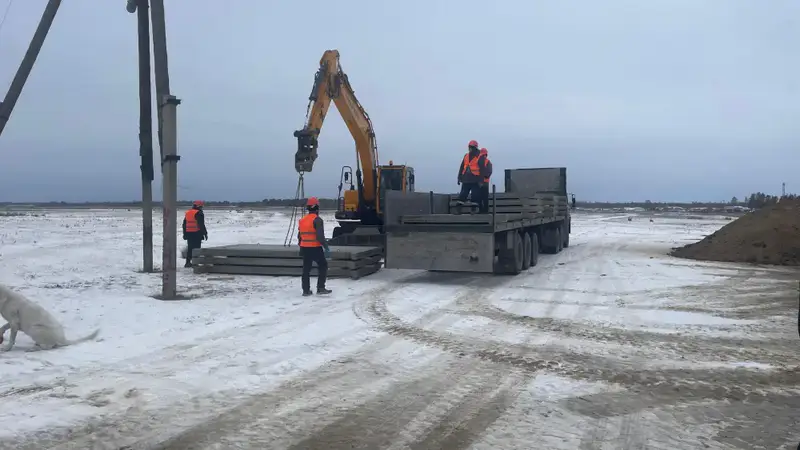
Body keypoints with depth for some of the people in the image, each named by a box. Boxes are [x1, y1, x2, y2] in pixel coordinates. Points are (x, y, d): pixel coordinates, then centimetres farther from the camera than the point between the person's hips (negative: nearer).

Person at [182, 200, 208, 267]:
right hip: (197, 234, -8)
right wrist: (205, 233, -9)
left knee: (190, 248, 15)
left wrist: (185, 234, 23)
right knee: (196, 248, -5)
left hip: (189, 234, 8)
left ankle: (188, 262, 17)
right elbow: (201, 225, -15)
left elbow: (184, 225, 18)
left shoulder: (187, 213, 15)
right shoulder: (199, 213, -10)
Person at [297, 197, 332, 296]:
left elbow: (299, 235, 17)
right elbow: (320, 236, -20)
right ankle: (320, 288, 4)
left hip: (305, 248, 7)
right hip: (315, 248, -7)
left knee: (306, 269, 11)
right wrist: (326, 247, -14)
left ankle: (306, 290, 12)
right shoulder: (317, 220, -13)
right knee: (323, 266, 7)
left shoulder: (302, 220, 11)